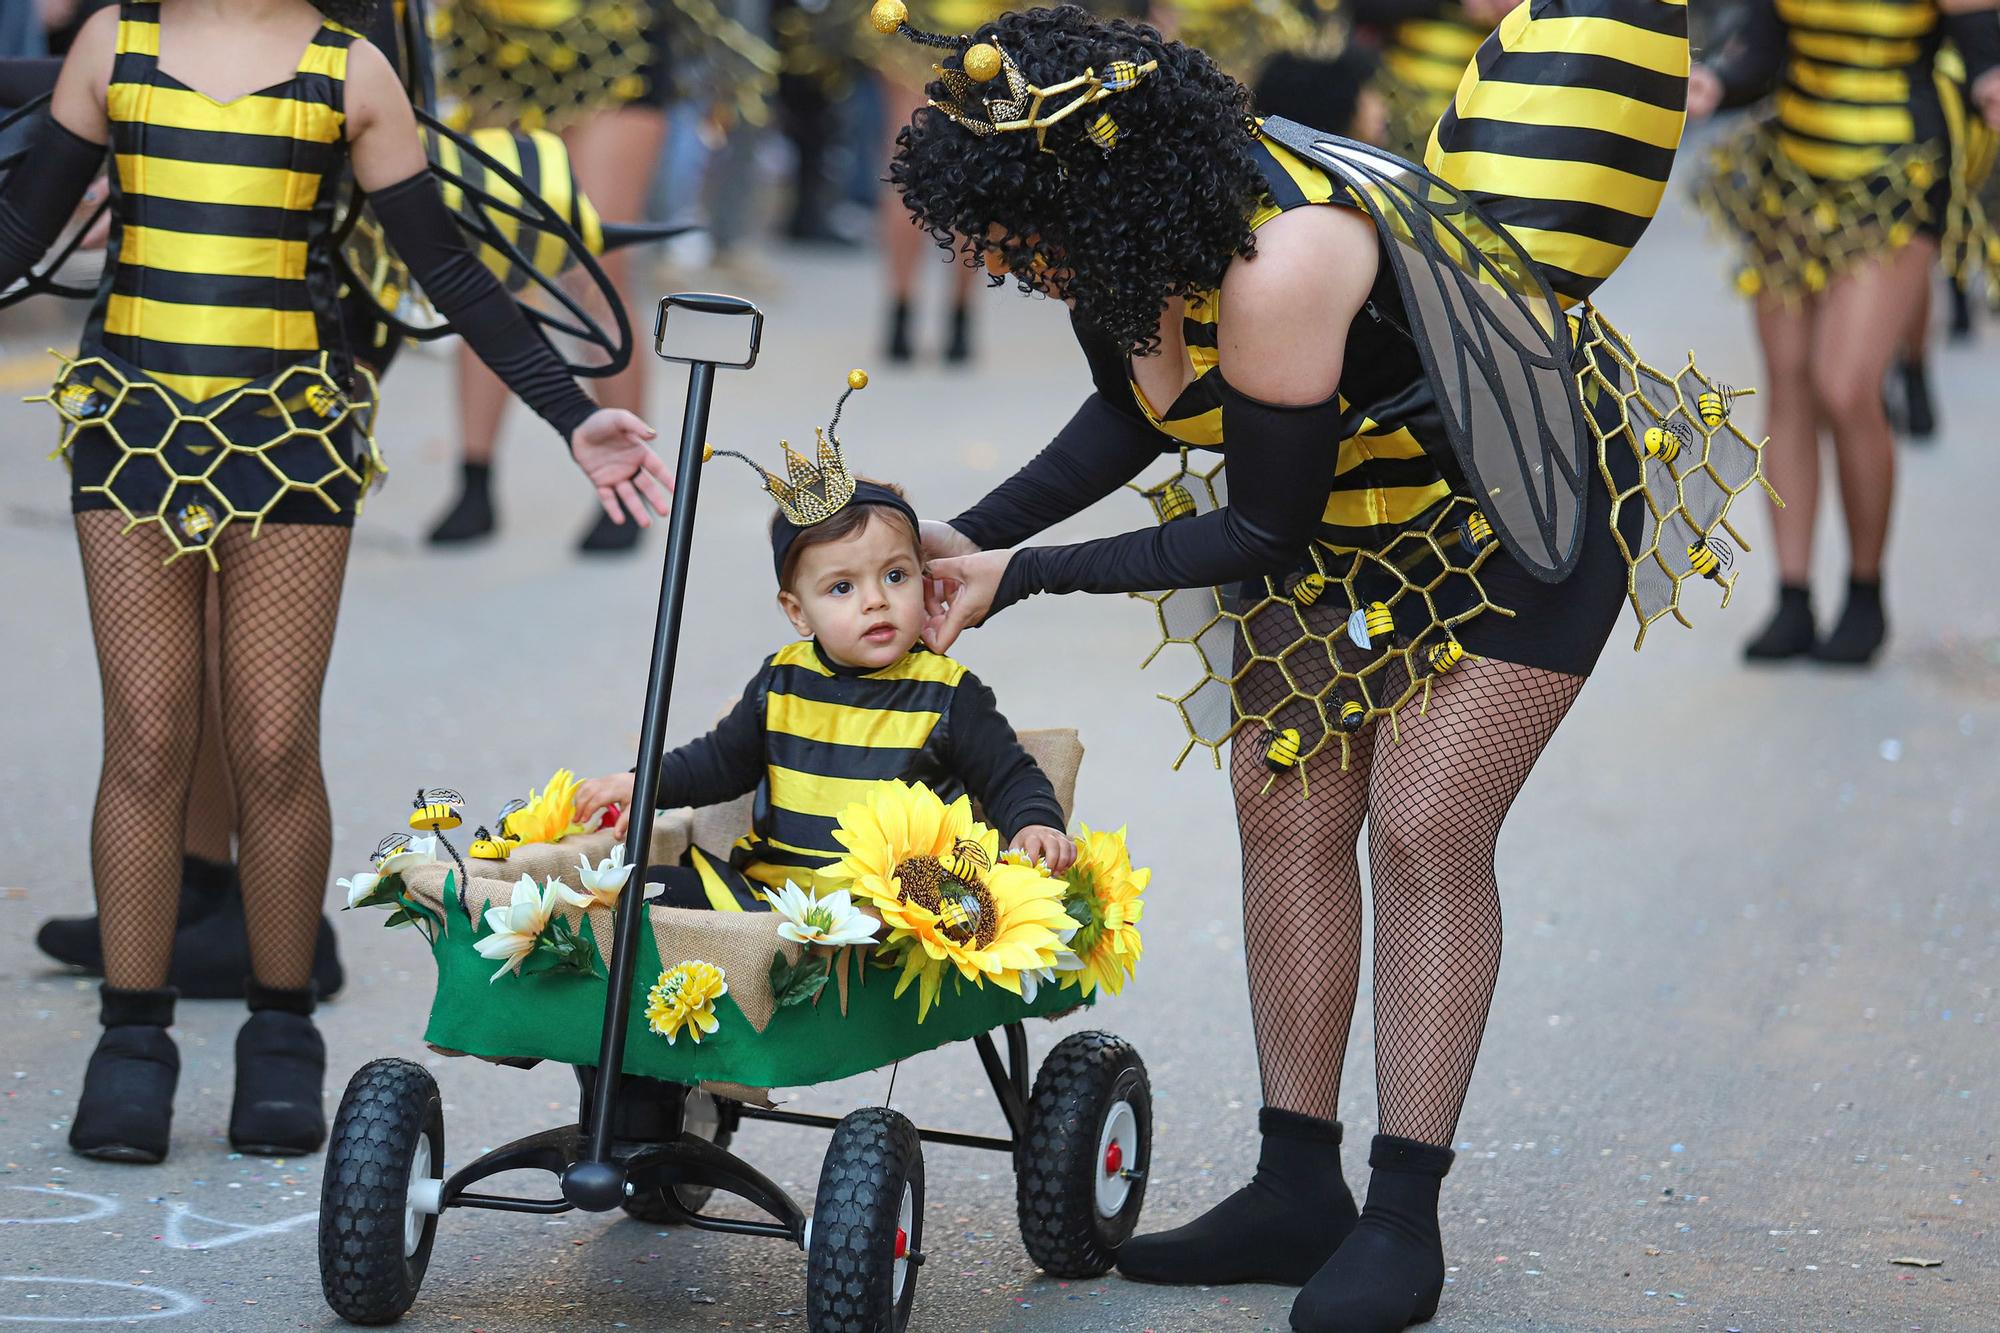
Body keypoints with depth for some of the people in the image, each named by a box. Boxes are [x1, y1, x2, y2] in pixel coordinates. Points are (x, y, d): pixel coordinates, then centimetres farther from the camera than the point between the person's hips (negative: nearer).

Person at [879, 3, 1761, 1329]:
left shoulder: (1276, 267, -38)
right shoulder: (1138, 233, -13)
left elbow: (1262, 532, -27)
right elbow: (1138, 411, 8)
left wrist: (1029, 576, -24)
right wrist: (972, 535, -4)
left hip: (1511, 518, -8)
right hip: (1339, 519, 8)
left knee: (1423, 833, -11)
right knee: (1287, 816, 2)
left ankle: (1405, 1218, -4)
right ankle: (1298, 1191, 8)